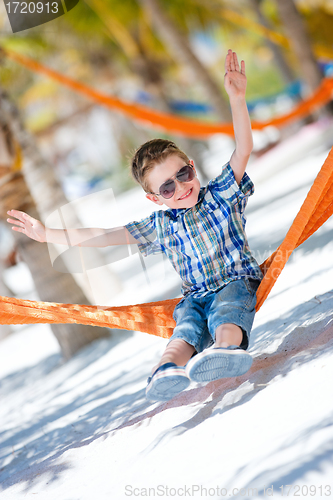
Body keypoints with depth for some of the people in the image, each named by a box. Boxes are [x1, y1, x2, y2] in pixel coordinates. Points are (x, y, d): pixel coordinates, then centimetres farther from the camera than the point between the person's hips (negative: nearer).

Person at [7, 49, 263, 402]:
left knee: (225, 312, -36)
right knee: (187, 323, -30)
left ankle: (225, 346, -68)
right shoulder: (160, 226, 12)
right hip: (195, 295, 2)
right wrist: (47, 235, 11)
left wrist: (237, 99, -21)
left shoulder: (221, 194, 5)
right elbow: (107, 236, 13)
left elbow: (242, 150, -7)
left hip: (237, 280, -2)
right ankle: (169, 367, -61)